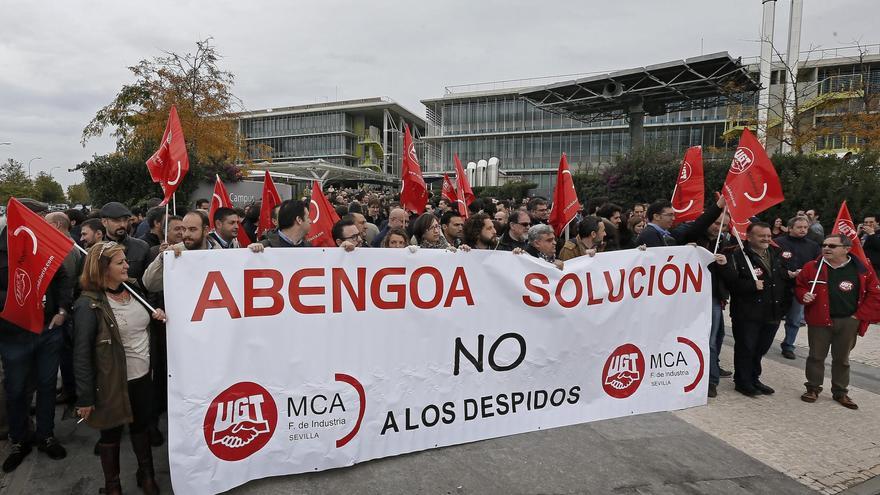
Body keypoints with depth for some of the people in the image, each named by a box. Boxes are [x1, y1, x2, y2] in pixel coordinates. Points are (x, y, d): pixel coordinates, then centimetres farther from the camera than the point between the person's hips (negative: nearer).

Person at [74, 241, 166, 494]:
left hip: (143, 376, 6)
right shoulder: (90, 305, -17)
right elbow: (82, 354, -17)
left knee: (142, 425, 19)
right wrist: (85, 397, -18)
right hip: (114, 383, -6)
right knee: (111, 433, 13)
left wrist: (158, 316, -5)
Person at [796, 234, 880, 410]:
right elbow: (799, 286, 9)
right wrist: (804, 296, -12)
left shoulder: (862, 270, -3)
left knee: (842, 359, 13)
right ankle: (813, 388, 22)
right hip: (819, 320, 0)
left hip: (849, 322, 1)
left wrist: (860, 315, -4)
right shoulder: (812, 267, -3)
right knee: (816, 356, 8)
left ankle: (840, 392, 27)